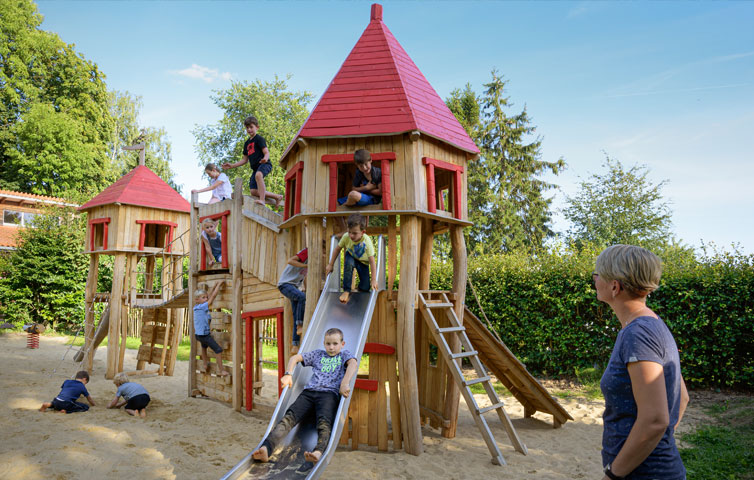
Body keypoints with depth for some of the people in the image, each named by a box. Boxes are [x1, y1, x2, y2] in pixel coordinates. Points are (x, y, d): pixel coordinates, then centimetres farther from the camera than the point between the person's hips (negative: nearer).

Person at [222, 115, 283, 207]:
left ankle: (262, 199, -42)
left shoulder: (259, 139, -1)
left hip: (265, 165, -8)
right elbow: (245, 160, 24)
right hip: (255, 168, 8)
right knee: (254, 191, -3)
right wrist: (232, 165, 18)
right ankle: (277, 197, 10)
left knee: (258, 174, -42)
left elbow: (266, 152, -13)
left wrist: (265, 158, -37)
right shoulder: (247, 143, 20)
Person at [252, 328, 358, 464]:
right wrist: (288, 375, 12)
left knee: (324, 421, -35)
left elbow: (353, 363, -2)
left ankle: (318, 452, -63)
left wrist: (345, 383, -22)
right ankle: (266, 449, -45)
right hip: (309, 391, 3)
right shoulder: (318, 354, 32)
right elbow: (295, 357, 31)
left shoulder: (344, 354, 21)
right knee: (289, 416, -24)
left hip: (329, 393, -3)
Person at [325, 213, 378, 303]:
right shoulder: (346, 237, -28)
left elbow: (372, 261, -32)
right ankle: (346, 291, -24)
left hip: (363, 262, -1)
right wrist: (330, 265, -5)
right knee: (349, 263, -37)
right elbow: (337, 249, -10)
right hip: (351, 257, 1)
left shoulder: (367, 241, -35)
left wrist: (374, 280, -32)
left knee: (365, 288, -10)